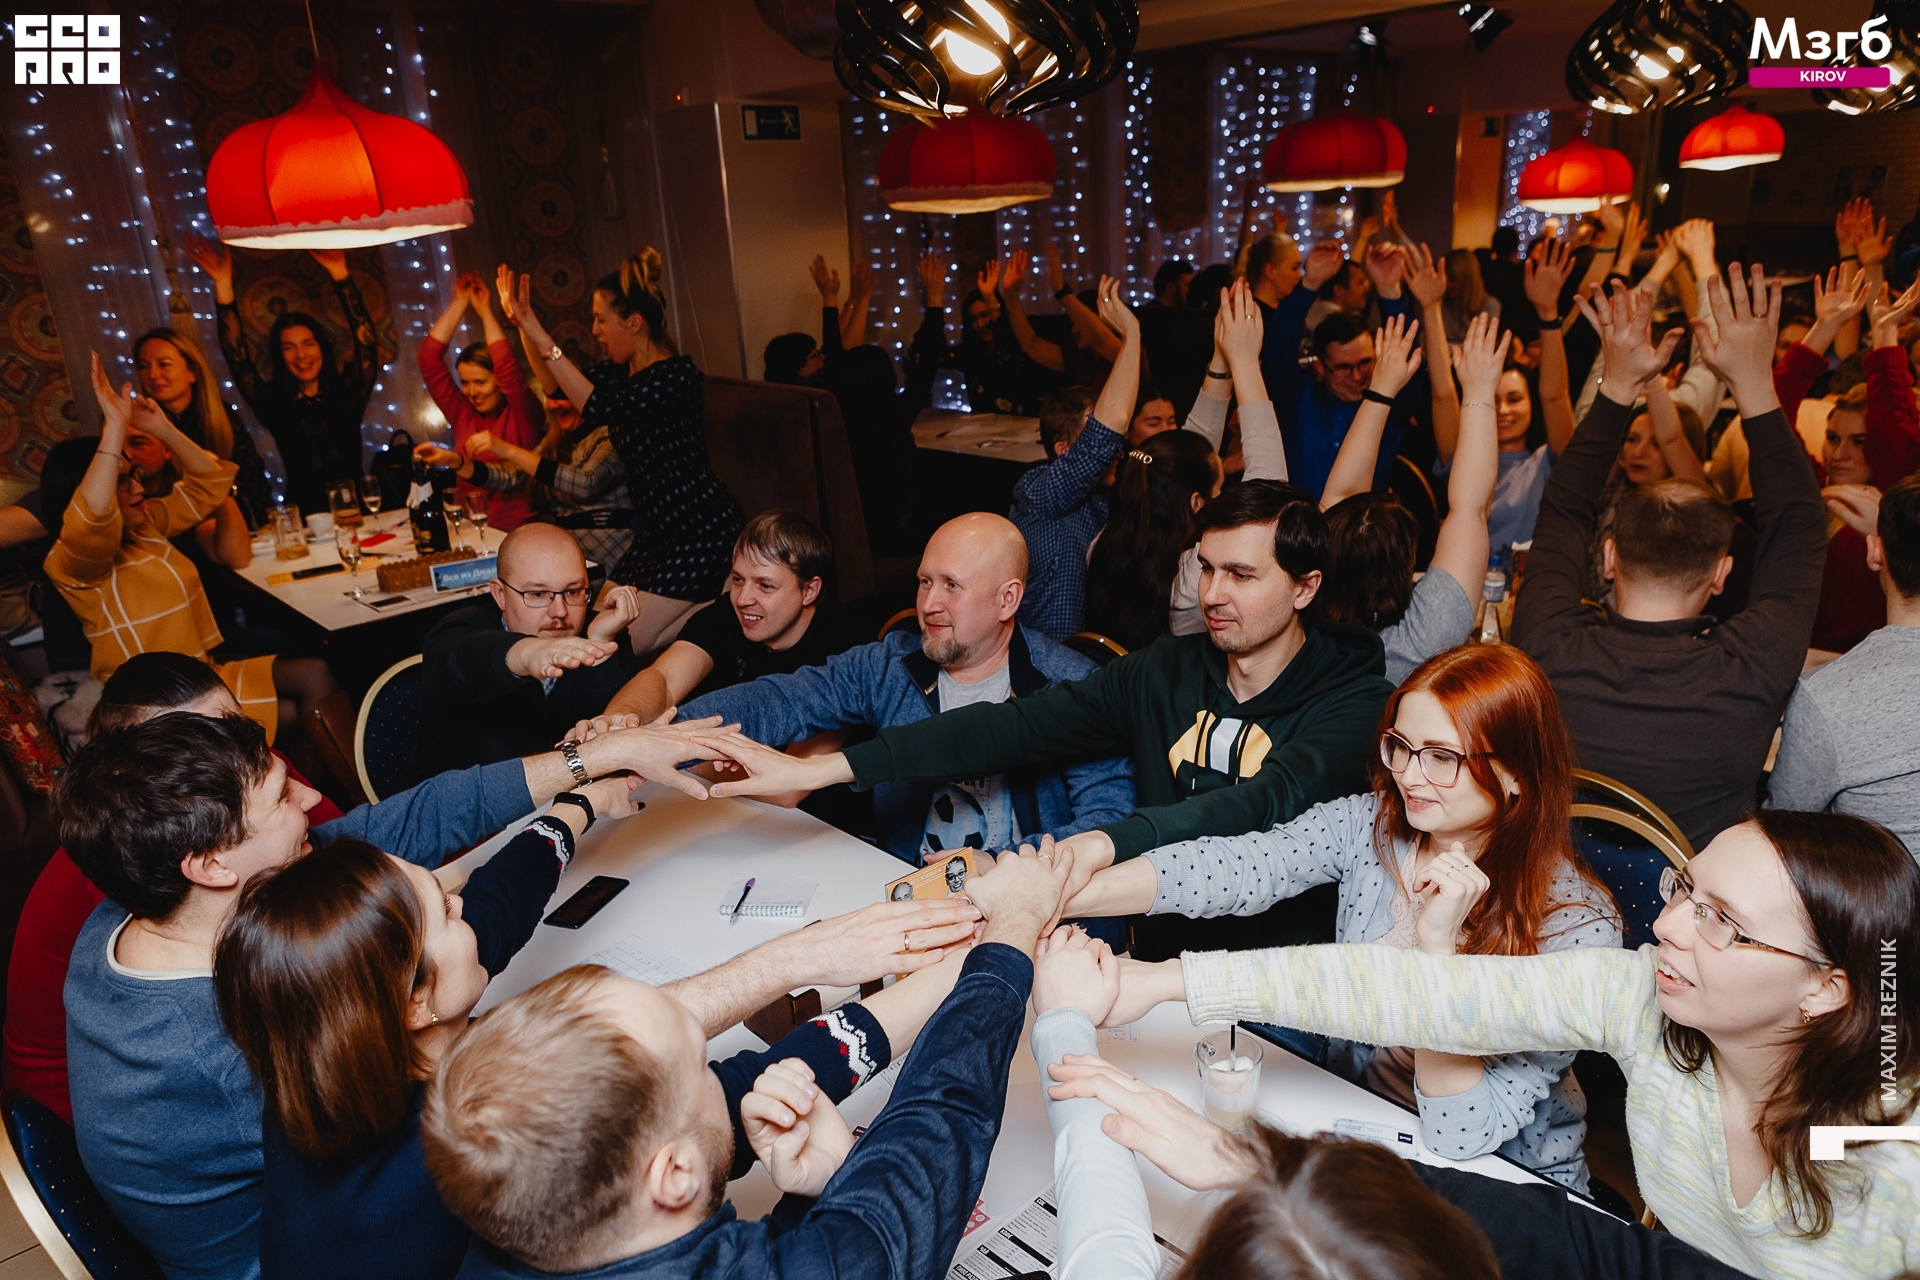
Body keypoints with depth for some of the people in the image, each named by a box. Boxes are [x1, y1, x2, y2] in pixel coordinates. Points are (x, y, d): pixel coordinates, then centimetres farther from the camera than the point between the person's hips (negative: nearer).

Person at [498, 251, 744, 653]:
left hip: (702, 529, -9)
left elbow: (598, 408, -29)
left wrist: (542, 339, -26)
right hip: (658, 529, 9)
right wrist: (523, 325, 10)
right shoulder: (623, 373, 8)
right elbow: (556, 383, 22)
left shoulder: (678, 375, -17)